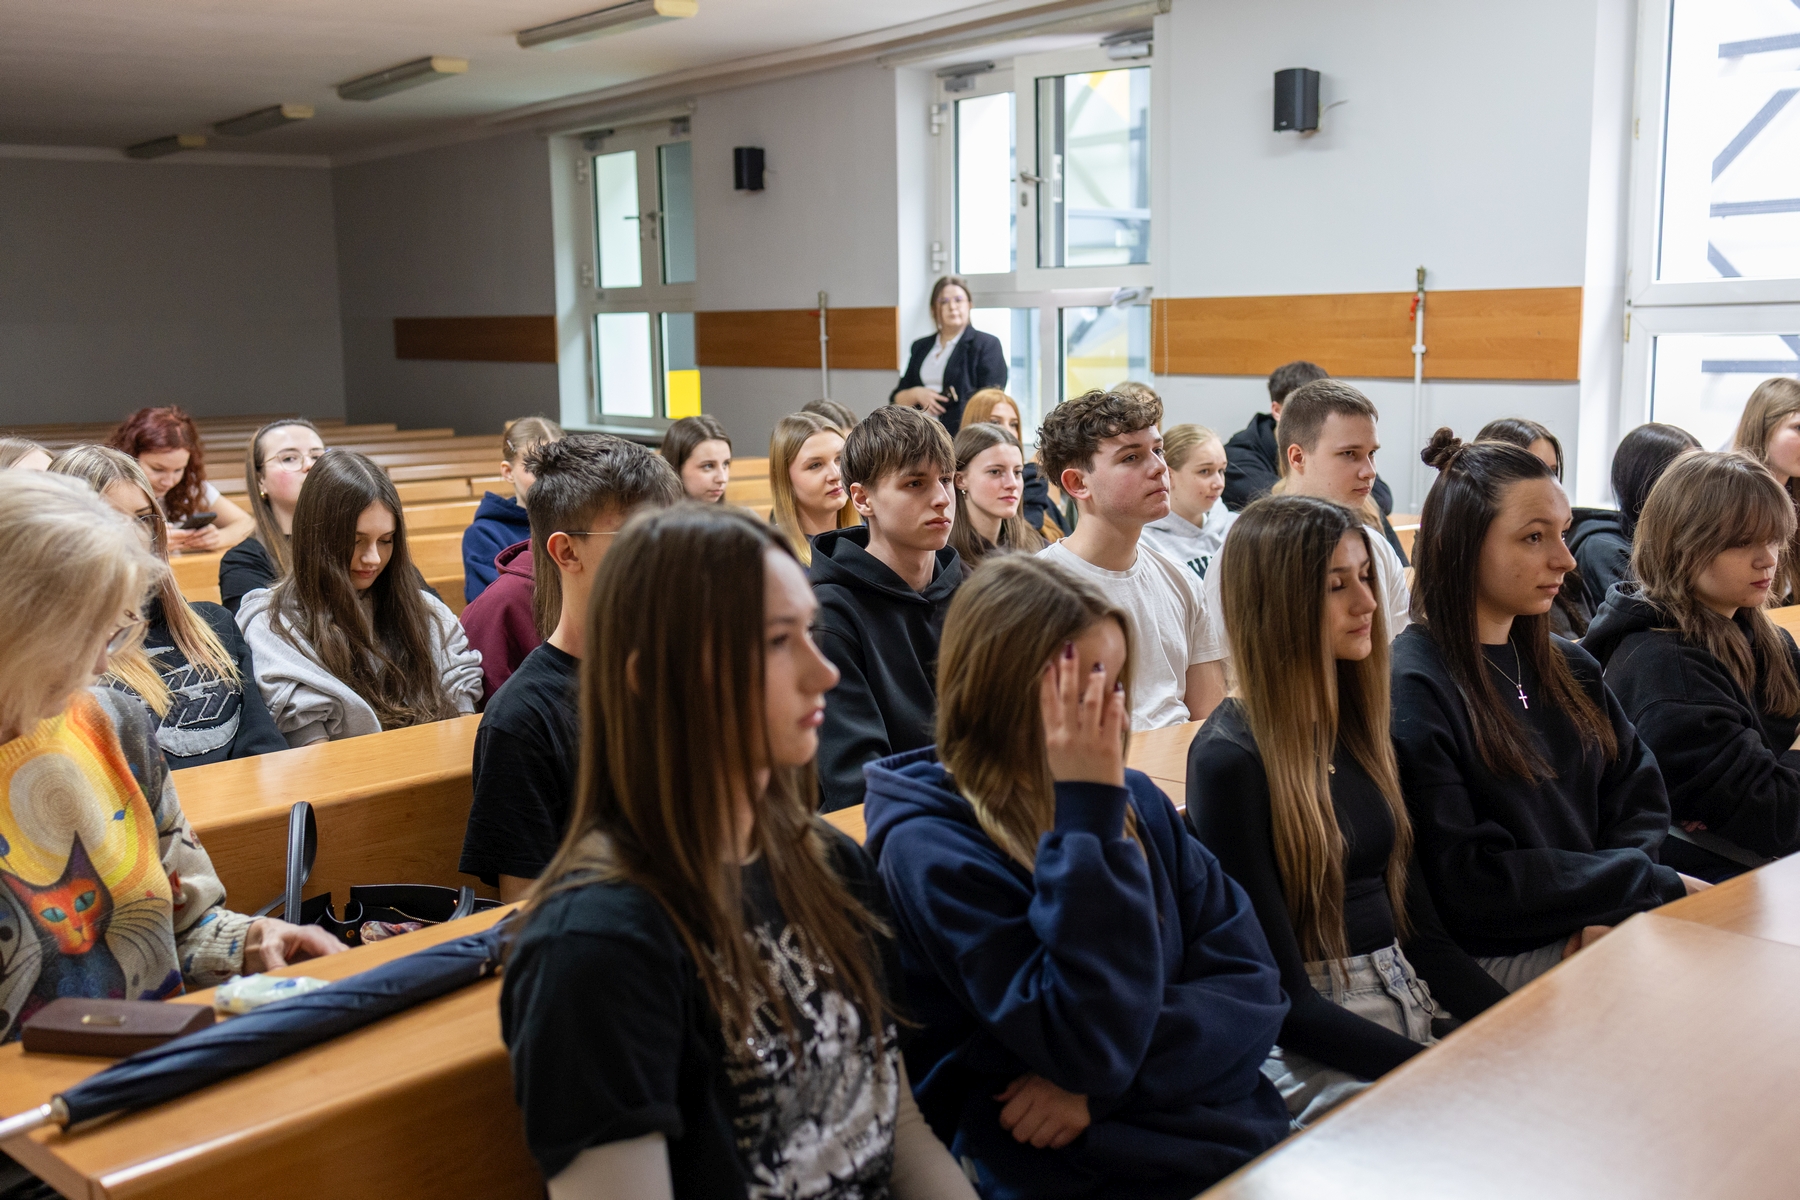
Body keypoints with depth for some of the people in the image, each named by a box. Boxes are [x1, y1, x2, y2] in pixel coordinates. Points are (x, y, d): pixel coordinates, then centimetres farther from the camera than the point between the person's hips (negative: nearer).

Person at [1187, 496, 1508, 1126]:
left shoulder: (1358, 727, 10)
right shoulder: (1230, 760, -14)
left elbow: (1419, 927, 13)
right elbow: (1281, 997, -15)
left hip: (1410, 1014, 8)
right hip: (1309, 1054, -7)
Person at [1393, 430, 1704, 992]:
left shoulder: (1568, 665, 13)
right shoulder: (1410, 687, -14)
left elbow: (1640, 797, 11)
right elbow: (1462, 882, -17)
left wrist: (1607, 908, -11)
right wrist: (1655, 885, -12)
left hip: (1598, 928, 8)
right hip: (1498, 958, -7)